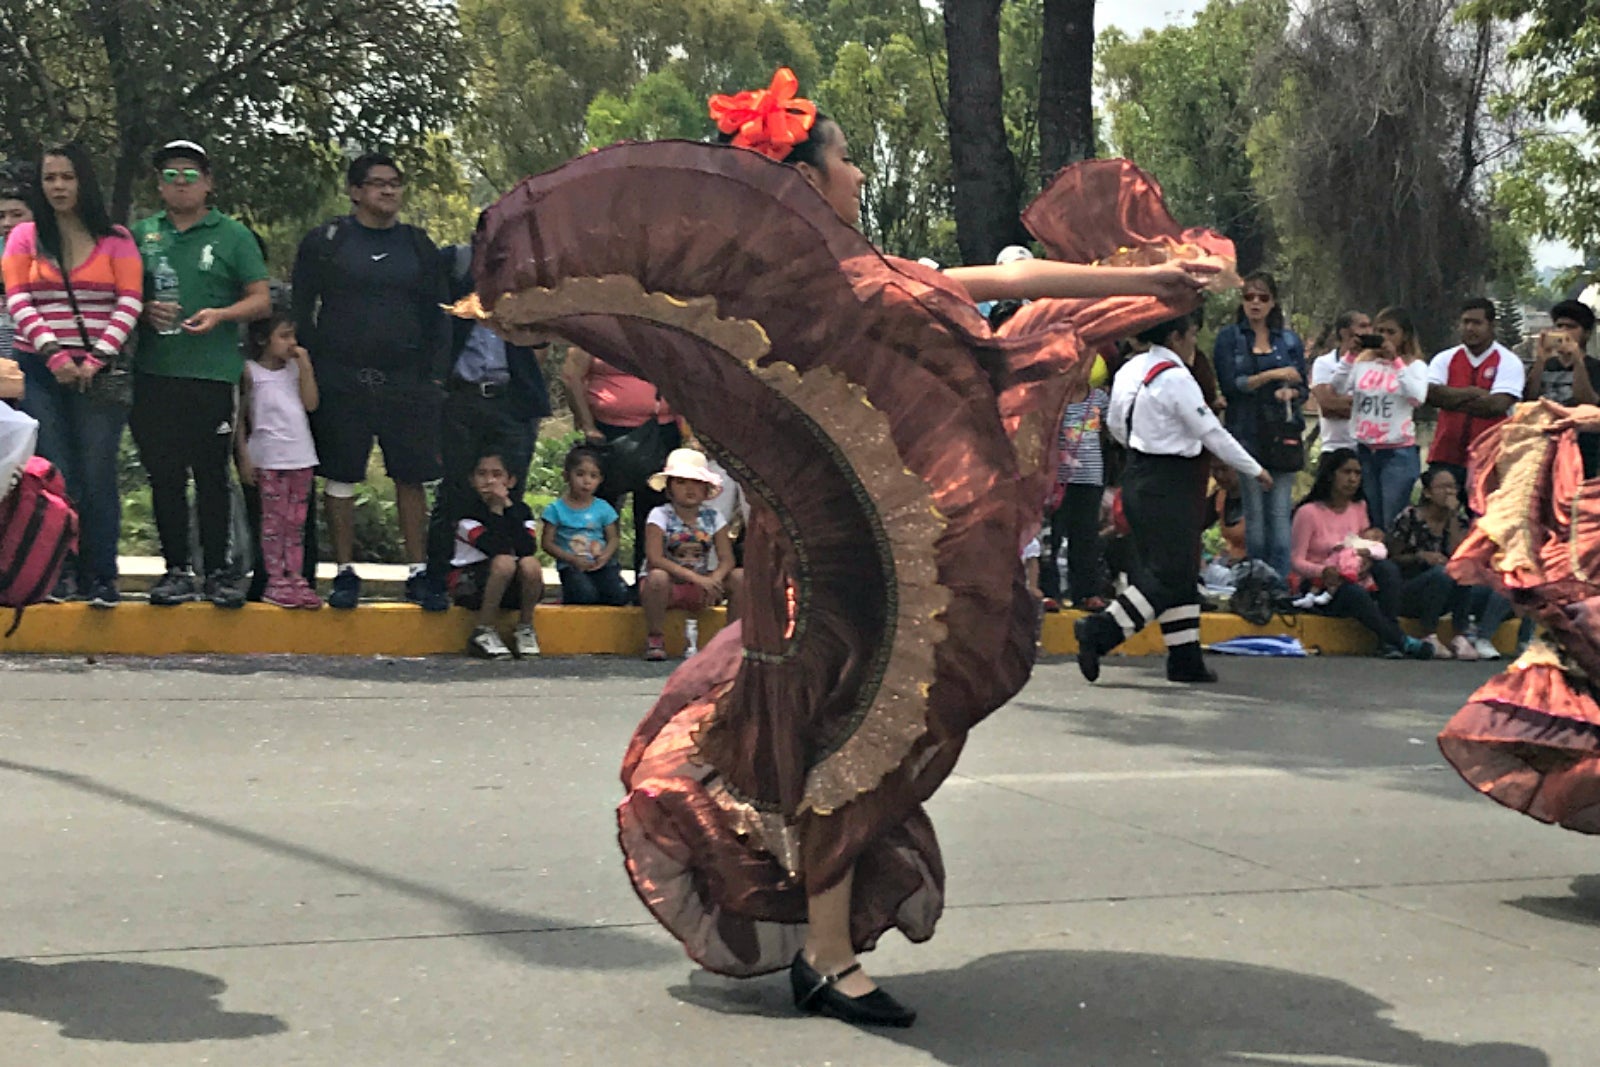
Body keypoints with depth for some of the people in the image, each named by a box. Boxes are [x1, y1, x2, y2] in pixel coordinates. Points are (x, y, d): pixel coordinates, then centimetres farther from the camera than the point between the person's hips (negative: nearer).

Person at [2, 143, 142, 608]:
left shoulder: (116, 239, 6)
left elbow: (129, 303, -1)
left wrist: (96, 359, -12)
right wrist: (54, 354, -11)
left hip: (99, 373, -1)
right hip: (40, 372, 1)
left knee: (98, 476, -5)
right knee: (56, 475, -3)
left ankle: (100, 577, 0)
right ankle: (61, 572, 3)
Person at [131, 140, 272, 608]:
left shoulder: (233, 235, 6)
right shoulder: (141, 234, 14)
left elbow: (262, 301, 2)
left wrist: (220, 314, -15)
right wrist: (144, 309, -6)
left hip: (212, 373, -3)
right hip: (154, 374, 3)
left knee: (212, 475, 0)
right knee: (164, 476, 5)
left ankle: (217, 570, 7)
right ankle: (176, 569, 13)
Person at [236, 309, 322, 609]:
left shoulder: (295, 368, 12)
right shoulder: (250, 371, -1)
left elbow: (311, 403, 2)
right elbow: (239, 416, 0)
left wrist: (305, 366, -3)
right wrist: (244, 456, -5)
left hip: (301, 455, 5)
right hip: (269, 457, -5)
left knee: (296, 522, 6)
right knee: (273, 520, -3)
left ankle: (296, 578, 9)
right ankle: (275, 581, 0)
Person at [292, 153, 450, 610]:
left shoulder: (419, 246, 12)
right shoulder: (324, 243, 4)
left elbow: (438, 315, 13)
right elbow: (302, 312, 4)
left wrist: (435, 376, 4)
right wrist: (311, 372, -4)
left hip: (406, 383, 2)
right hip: (341, 383, -2)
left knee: (411, 478, 2)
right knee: (340, 477, 2)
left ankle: (418, 573, 10)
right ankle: (345, 573, 11)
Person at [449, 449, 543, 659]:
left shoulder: (520, 509, 2)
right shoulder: (468, 511, -9)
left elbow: (528, 549, -19)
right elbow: (496, 549, -23)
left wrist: (509, 507, -18)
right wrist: (496, 510, -17)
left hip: (514, 586, 3)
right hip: (470, 582, -3)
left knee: (530, 563, -29)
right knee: (504, 562, -33)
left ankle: (525, 628, -9)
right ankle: (482, 632, -23)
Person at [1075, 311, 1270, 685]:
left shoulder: (1131, 369, 7)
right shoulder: (1175, 378, -18)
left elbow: (1115, 423, 16)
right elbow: (1212, 433, -15)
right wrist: (1255, 470, -4)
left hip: (1140, 475, 10)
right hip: (1168, 486, -9)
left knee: (1181, 571, 13)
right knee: (1170, 574, -6)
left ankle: (1185, 658, 16)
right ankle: (1099, 631, -13)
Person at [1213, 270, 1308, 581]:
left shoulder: (1289, 340, 13)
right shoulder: (1229, 337, 6)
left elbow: (1304, 388, 13)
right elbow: (1229, 384, -6)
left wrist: (1291, 392, -9)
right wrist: (1272, 375, -12)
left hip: (1283, 434, 2)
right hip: (1247, 434, -2)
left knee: (1280, 514, -2)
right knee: (1254, 514, 0)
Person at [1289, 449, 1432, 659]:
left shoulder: (1359, 508, 12)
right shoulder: (1308, 512, -8)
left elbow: (1368, 549, 12)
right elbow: (1297, 561, -12)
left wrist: (1368, 558, -14)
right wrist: (1323, 571, -32)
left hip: (1354, 580, 6)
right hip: (1319, 588, -6)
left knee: (1388, 568, -25)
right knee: (1356, 593, -38)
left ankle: (1387, 640, -31)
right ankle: (1401, 640, -32)